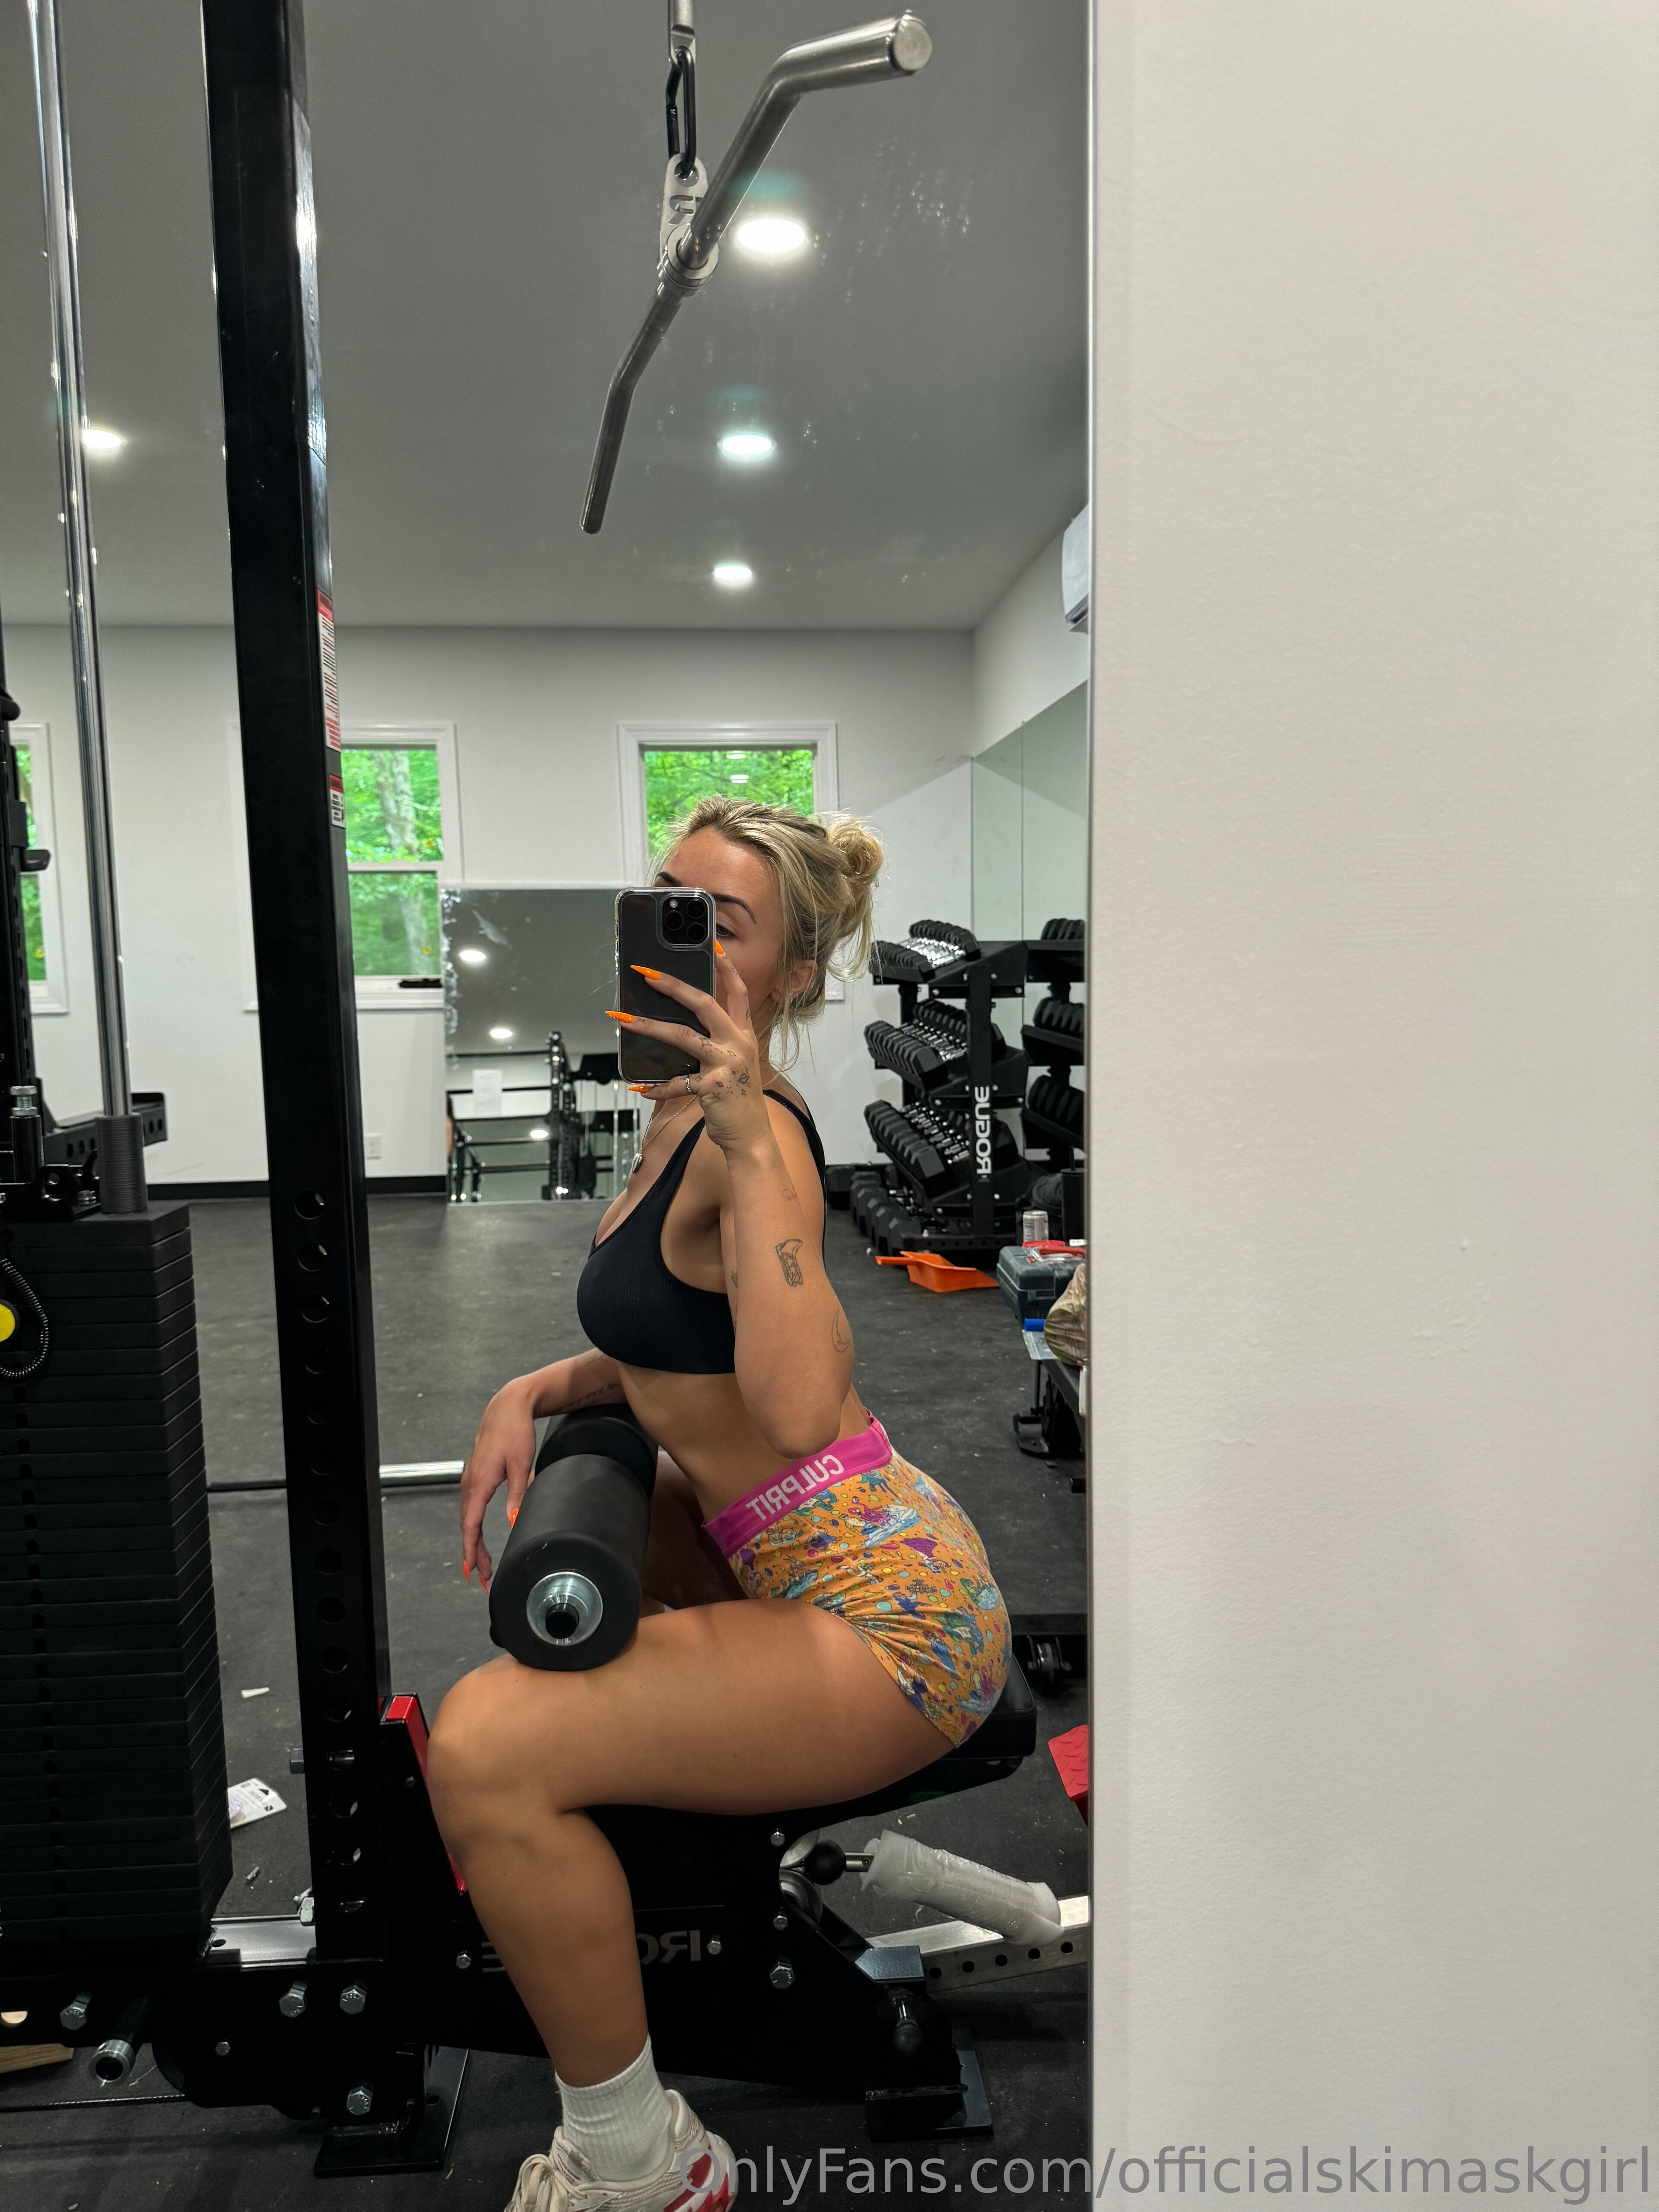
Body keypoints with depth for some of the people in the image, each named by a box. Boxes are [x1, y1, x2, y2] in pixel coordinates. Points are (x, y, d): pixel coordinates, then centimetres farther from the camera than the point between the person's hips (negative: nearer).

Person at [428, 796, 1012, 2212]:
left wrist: (753, 1140, -35)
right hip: (802, 1563, 10)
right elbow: (676, 1341, 17)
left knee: (487, 1746, -22)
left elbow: (798, 1408, -35)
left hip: (885, 1610, -10)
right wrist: (535, 1392, 2)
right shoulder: (680, 1113, 8)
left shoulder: (754, 1137, -21)